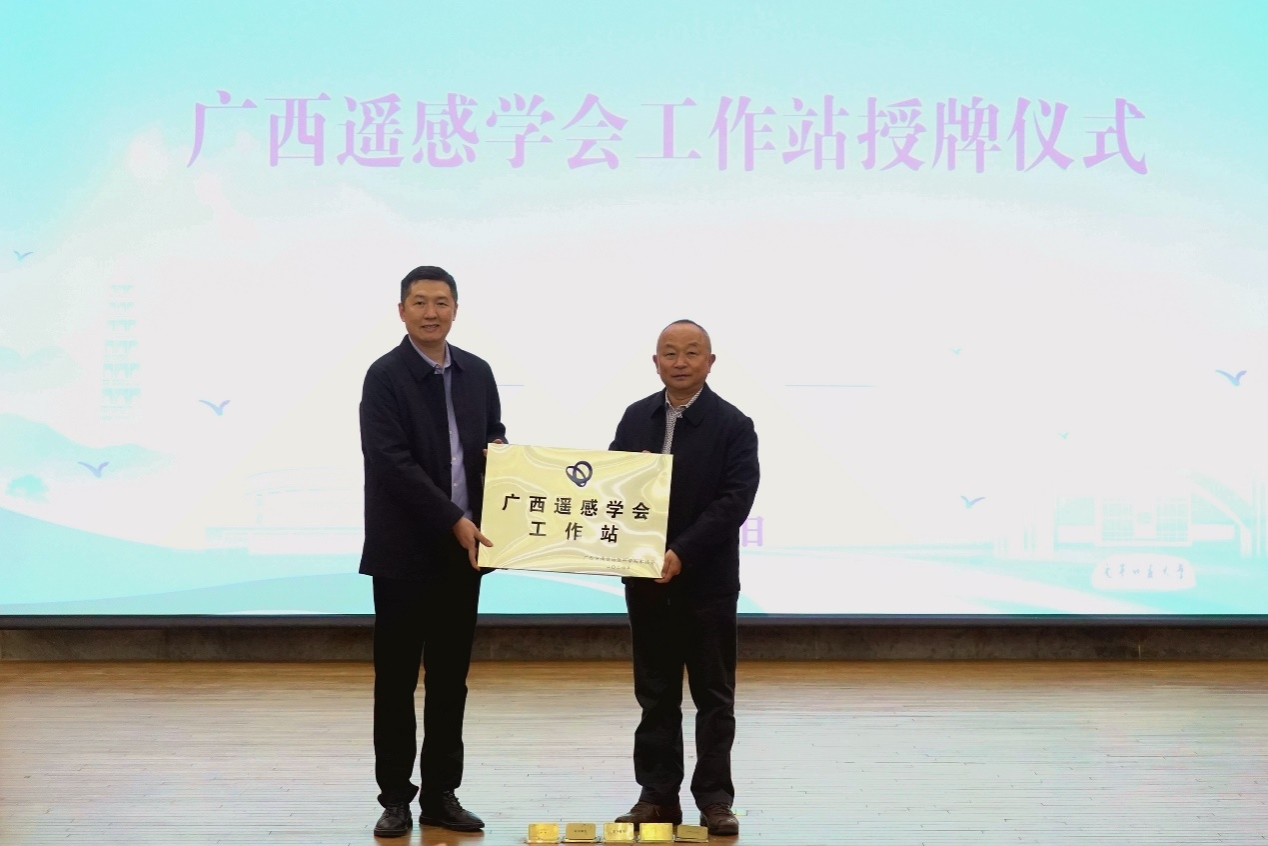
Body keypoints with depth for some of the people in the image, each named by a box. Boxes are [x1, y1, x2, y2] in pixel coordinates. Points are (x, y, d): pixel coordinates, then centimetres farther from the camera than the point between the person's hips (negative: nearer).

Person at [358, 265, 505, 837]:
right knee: (396, 680, 3)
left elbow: (494, 442, 19)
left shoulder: (477, 373, 9)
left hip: (461, 550, 5)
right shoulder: (385, 376, -8)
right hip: (405, 552, -5)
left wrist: (499, 450, -6)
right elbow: (392, 461, -17)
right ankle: (396, 798, 12)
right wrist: (454, 520, -20)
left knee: (450, 679, 10)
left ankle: (441, 794, 18)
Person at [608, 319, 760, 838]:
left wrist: (683, 553, -23)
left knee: (713, 695, 5)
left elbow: (734, 501, -15)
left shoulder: (733, 425, -7)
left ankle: (714, 799, 13)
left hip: (707, 581, -4)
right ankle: (657, 796, 17)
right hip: (646, 578, 4)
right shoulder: (636, 418, 8)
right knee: (655, 694, 9)